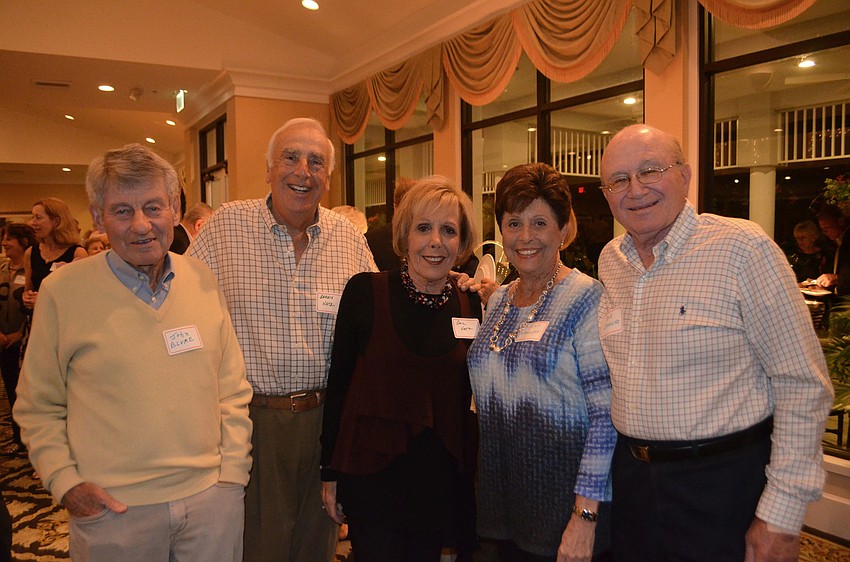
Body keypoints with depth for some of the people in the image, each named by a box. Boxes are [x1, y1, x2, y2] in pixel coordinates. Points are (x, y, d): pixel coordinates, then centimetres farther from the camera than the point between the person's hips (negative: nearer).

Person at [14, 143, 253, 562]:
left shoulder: (203, 280, 1)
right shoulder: (61, 291, -6)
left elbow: (233, 388, 5)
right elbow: (38, 406, 2)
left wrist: (233, 471, 1)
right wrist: (65, 483, -7)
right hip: (113, 508, -2)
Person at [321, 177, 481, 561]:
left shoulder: (469, 305, 1)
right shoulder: (365, 292, -8)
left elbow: (467, 396, 11)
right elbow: (338, 383, -4)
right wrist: (330, 472, -3)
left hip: (444, 480, 3)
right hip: (373, 475, -3)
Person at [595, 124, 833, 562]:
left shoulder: (743, 248, -15)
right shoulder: (609, 260, 3)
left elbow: (803, 386, -14)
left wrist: (780, 515, -14)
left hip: (724, 480, -5)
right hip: (631, 474, 6)